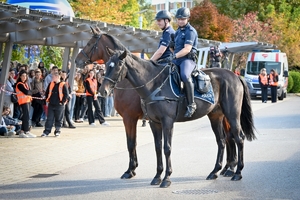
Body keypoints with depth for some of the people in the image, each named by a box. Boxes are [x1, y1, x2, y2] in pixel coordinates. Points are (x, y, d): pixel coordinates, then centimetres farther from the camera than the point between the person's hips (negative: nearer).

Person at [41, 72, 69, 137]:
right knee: (49, 118, 3)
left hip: (59, 105, -4)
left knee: (58, 119, 5)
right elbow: (47, 93, 19)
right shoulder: (51, 84, 8)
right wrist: (47, 100, 11)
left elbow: (66, 94, -7)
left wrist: (62, 102, -10)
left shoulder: (63, 85, -6)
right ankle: (46, 132, 4)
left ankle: (57, 131, 15)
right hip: (51, 105, 4)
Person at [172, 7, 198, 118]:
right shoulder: (178, 31, 21)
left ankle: (191, 104, -35)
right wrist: (174, 56, 19)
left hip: (187, 59, -10)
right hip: (177, 60, 10)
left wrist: (175, 56, -26)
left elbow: (187, 49, -19)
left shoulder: (190, 31, -8)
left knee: (185, 75, -38)